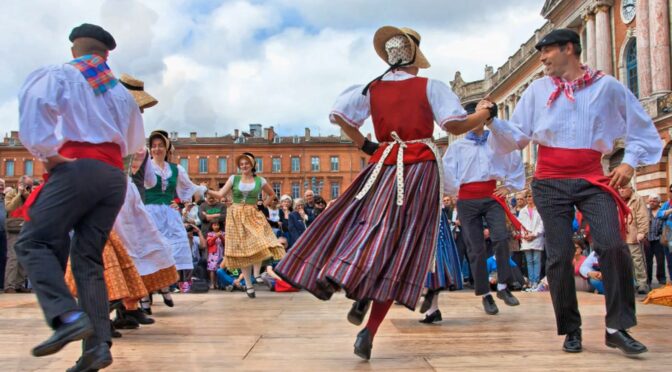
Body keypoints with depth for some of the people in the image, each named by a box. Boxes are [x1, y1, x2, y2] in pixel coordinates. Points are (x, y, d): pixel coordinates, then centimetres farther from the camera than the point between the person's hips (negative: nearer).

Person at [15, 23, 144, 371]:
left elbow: (35, 101, -14)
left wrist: (46, 152, -9)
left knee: (33, 242, -4)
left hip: (78, 168, -5)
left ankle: (69, 317, -25)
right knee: (88, 258, 5)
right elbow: (134, 141, 32)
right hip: (114, 175, 6)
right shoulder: (120, 90, 25)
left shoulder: (59, 74, 8)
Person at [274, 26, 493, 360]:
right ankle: (369, 332, -5)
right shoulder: (430, 87, -1)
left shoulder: (372, 89, 8)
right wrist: (487, 112, 9)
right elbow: (455, 126, -8)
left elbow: (338, 114, 7)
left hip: (384, 166, 3)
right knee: (398, 248, -3)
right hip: (420, 169, -3)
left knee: (368, 228, 20)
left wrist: (363, 144, 16)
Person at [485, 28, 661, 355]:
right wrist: (492, 121, -11)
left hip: (592, 180, -1)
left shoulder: (607, 86, 4)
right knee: (559, 255, -1)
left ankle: (617, 327, -4)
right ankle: (571, 329, 14)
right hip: (551, 183, 1)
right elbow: (518, 135, 5)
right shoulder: (538, 89, 8)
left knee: (613, 245, -17)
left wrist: (630, 161, 1)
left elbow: (642, 128, 13)